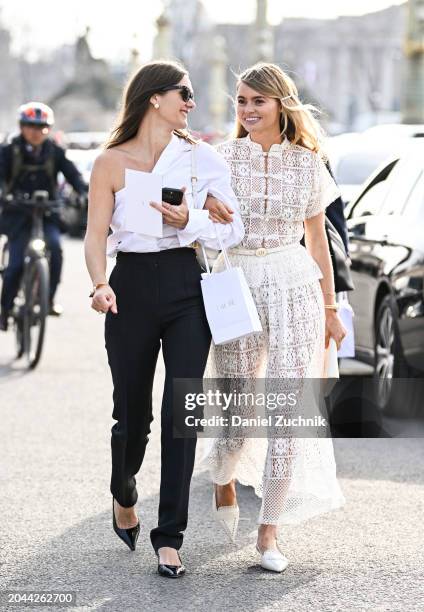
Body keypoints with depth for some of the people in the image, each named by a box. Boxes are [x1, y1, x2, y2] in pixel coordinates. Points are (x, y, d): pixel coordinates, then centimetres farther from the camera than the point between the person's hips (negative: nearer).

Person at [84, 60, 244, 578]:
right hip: (132, 286, 0)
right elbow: (96, 234, -3)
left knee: (181, 414, -8)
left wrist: (189, 221, -14)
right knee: (132, 413, 8)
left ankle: (169, 538, -4)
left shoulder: (202, 157, 6)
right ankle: (123, 496, 39)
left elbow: (233, 228, 4)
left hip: (187, 287, 1)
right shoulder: (111, 163, 3)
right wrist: (100, 284, -20)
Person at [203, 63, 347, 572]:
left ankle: (269, 531, 3)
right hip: (236, 287, -1)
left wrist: (330, 309, 12)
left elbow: (317, 240, 11)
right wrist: (201, 205, -22)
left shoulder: (307, 164, 5)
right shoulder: (222, 158, 2)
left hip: (295, 288, 1)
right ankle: (223, 480, 38)